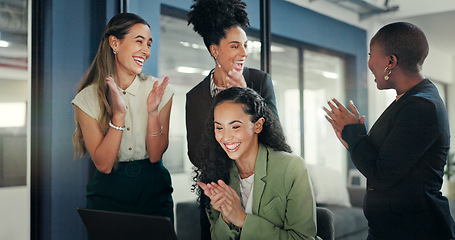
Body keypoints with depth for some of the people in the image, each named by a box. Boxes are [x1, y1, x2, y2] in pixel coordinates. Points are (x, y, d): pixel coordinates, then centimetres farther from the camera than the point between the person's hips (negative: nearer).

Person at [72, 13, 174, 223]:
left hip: (154, 195, 1)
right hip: (108, 196, -1)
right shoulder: (87, 98, -9)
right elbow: (103, 164, -14)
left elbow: (155, 155, -8)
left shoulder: (159, 91, -5)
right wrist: (118, 114, -24)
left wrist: (153, 112, -22)